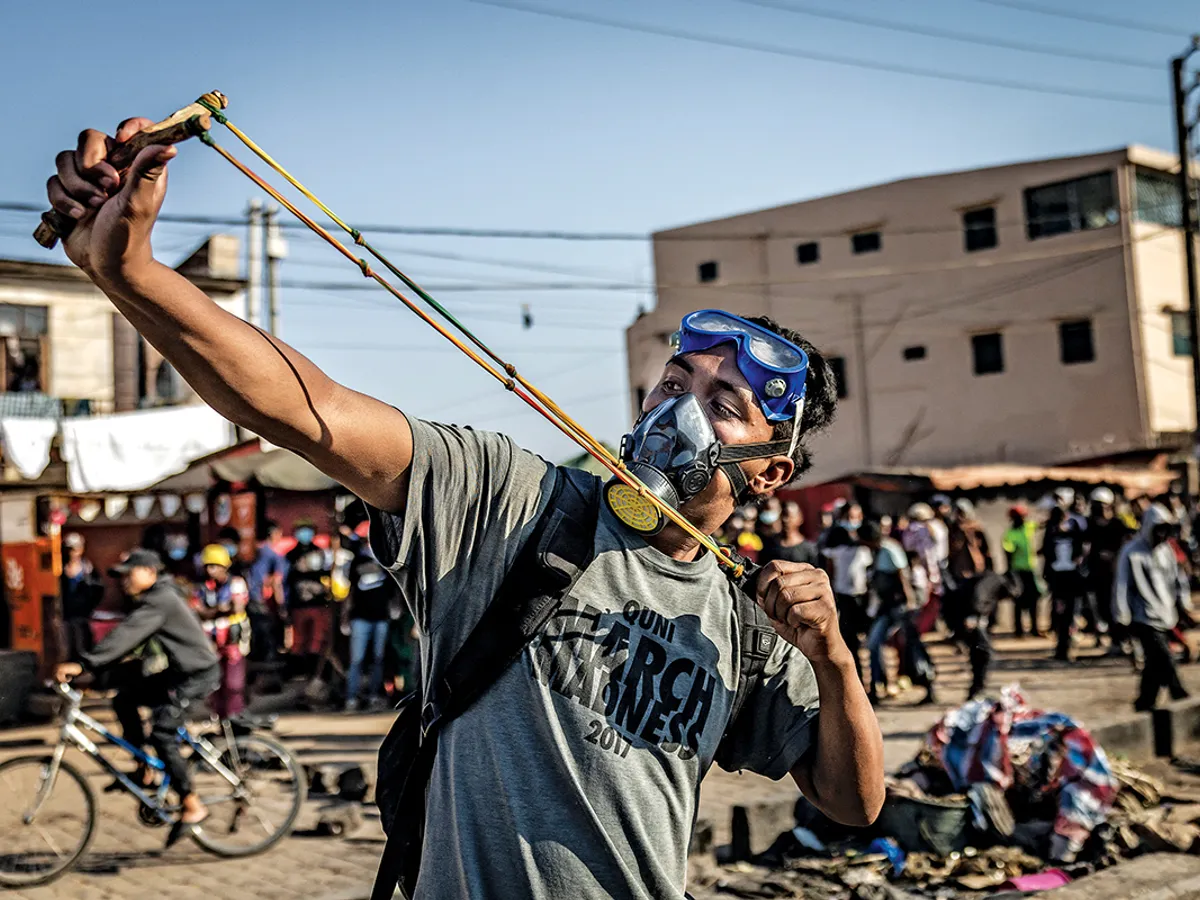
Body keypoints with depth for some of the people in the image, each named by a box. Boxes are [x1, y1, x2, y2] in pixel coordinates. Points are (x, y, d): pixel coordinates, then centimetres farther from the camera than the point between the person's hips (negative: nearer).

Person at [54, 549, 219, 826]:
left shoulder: (159, 601, -19)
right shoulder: (152, 599, 13)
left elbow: (125, 636, -31)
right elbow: (127, 639, 12)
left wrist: (82, 664, -37)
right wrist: (95, 673, 4)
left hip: (198, 673, -10)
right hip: (181, 670, 10)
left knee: (162, 735, -14)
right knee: (124, 697, 5)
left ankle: (192, 804, -4)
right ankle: (144, 770, 14)